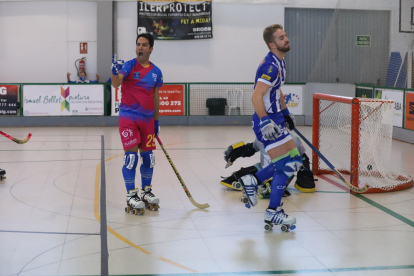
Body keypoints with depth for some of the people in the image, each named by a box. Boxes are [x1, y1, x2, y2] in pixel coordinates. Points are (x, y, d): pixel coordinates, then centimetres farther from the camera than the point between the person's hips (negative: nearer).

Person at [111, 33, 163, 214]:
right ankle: (131, 195, 3)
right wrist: (115, 72, -45)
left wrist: (156, 121, 14)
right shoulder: (129, 66, -6)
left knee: (148, 156, 9)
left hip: (147, 118, 4)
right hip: (128, 116, -4)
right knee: (131, 155, -7)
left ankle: (146, 191, 26)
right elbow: (116, 83, -23)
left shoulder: (156, 72, 7)